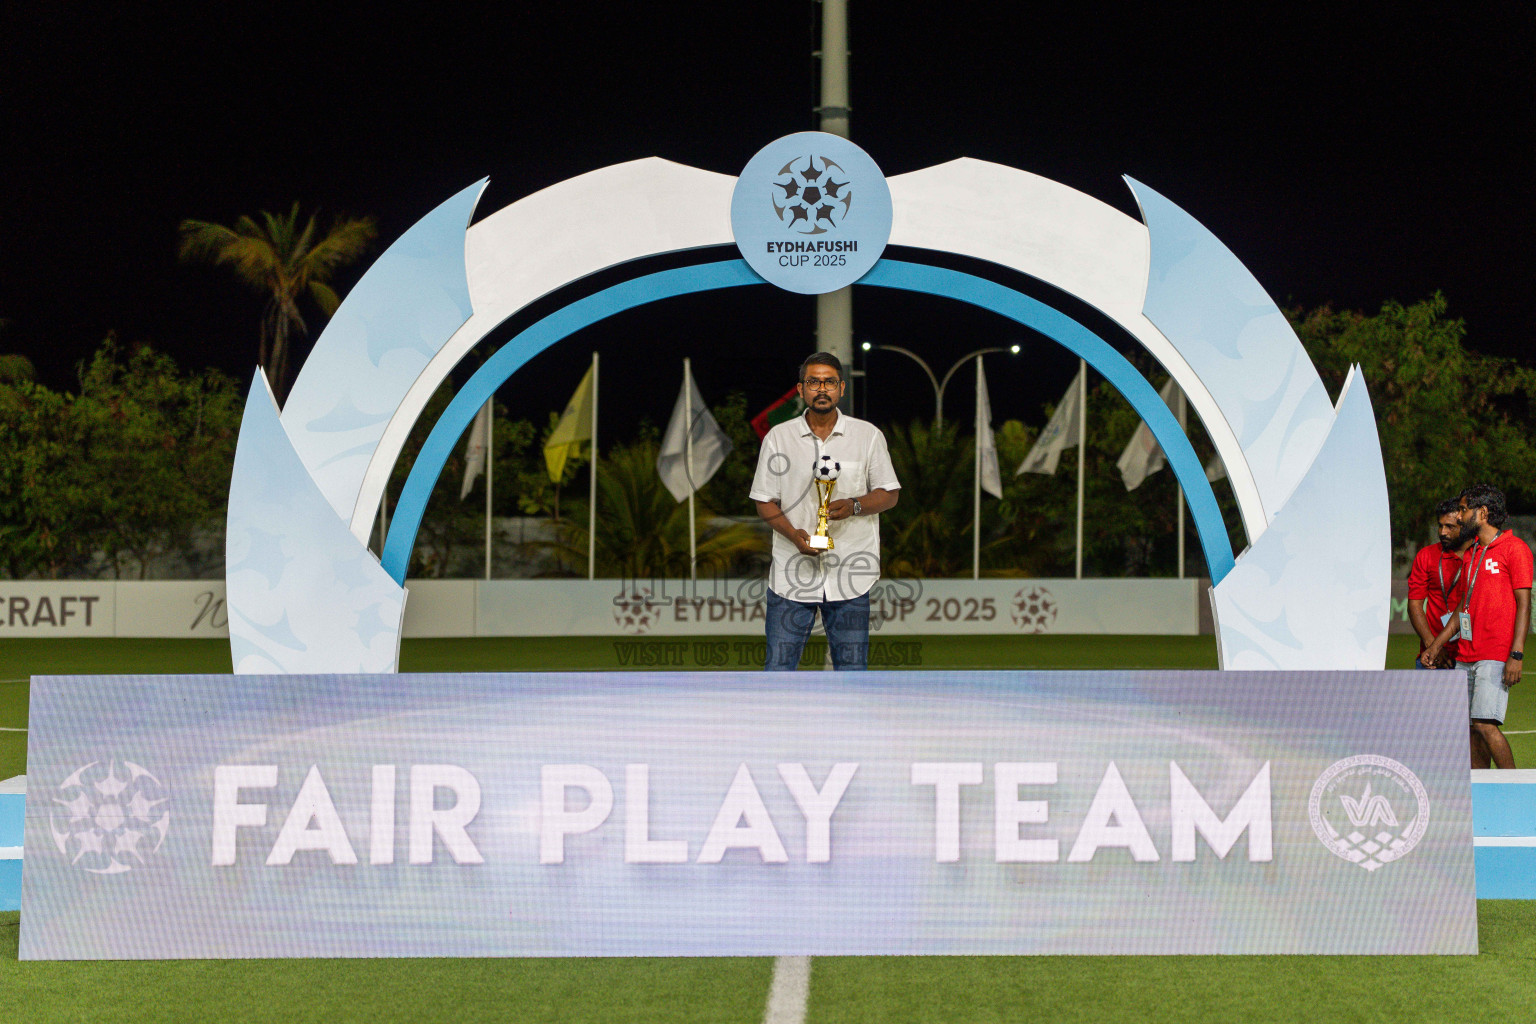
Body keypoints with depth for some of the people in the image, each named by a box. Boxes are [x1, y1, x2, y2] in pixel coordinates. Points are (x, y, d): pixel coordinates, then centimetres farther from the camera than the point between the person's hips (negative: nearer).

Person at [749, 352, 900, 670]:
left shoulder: (868, 435, 5)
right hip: (791, 572, 0)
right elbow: (764, 500, 6)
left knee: (852, 665, 4)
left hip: (849, 573, 0)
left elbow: (889, 494, 7)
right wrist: (793, 534, -12)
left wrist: (853, 506, -13)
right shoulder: (778, 437, 5)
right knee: (778, 666, -2)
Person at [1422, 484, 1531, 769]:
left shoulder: (1514, 548, -5)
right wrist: (1437, 645, 21)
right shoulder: (1471, 553, 19)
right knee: (1473, 728, 7)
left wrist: (1516, 655, -17)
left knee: (1486, 724, -14)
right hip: (1465, 656, 8)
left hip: (1496, 657, -8)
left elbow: (1523, 604, -10)